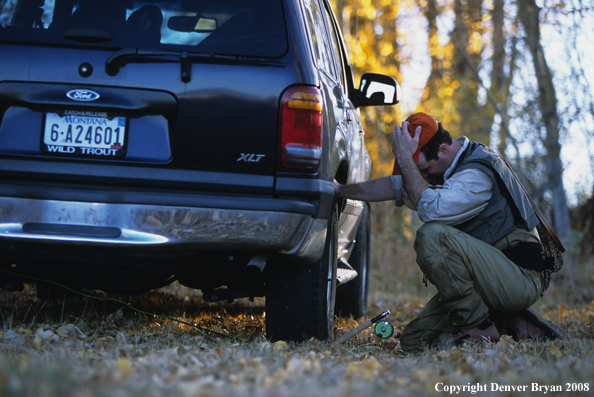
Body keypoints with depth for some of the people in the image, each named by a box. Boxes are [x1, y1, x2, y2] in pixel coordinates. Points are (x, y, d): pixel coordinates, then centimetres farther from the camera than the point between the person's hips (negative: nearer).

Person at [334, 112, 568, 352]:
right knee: (414, 341, -1)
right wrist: (340, 191, 29)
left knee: (433, 236, -29)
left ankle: (479, 328, -17)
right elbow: (394, 186, 25)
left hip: (521, 281, -10)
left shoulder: (479, 170, -18)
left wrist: (404, 160, -23)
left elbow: (430, 209, -31)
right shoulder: (446, 167, 13)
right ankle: (508, 323, 6)